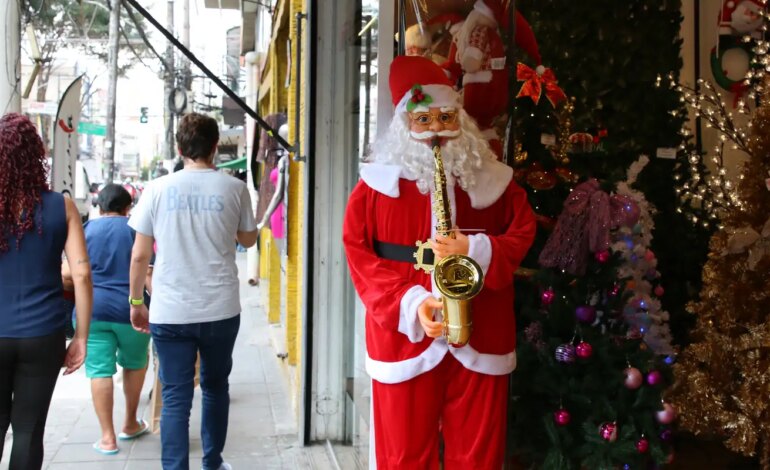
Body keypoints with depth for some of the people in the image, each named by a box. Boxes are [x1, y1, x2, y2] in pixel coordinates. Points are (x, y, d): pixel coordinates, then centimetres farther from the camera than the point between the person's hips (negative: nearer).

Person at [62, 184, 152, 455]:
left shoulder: (86, 229, 9)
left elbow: (68, 274, 4)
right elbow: (147, 271, -6)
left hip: (92, 309, 1)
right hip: (130, 309, 0)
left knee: (99, 371, 2)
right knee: (135, 363, 20)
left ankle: (108, 438, 3)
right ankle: (130, 424, 29)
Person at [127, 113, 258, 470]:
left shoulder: (158, 189, -2)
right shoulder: (234, 188, -3)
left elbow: (139, 255, 1)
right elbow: (248, 239, 13)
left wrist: (136, 301, 12)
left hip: (170, 313, -1)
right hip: (220, 309, 1)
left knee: (175, 399, 4)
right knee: (215, 388, 20)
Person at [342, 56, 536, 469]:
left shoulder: (492, 178, 4)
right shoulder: (379, 181, -1)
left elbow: (523, 236, 5)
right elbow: (358, 254, -4)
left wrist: (476, 250, -15)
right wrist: (409, 303, -16)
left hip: (480, 339, 1)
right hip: (405, 335, -1)